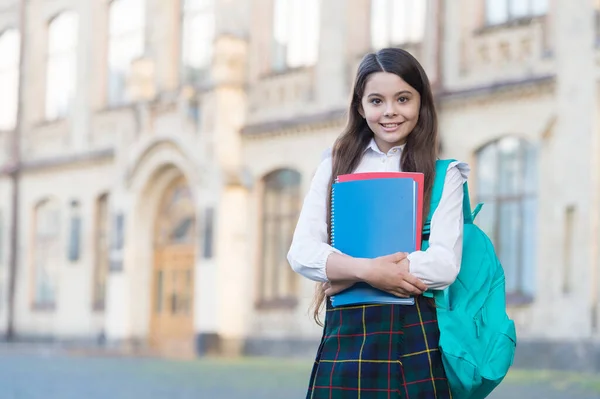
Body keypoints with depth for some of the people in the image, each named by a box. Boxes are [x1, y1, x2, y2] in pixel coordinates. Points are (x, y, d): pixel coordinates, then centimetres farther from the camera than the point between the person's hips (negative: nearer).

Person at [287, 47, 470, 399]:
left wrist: (345, 273, -12)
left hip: (413, 336, -2)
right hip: (344, 335, 2)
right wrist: (366, 269, -18)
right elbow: (302, 252, 0)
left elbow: (445, 264, -11)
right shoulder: (335, 167, 10)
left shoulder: (443, 174, 2)